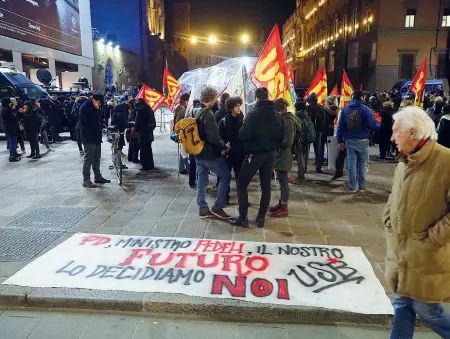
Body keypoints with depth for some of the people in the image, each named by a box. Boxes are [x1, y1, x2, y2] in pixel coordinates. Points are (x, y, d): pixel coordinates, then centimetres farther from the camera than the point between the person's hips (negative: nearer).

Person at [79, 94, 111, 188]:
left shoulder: (94, 107, 15)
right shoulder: (84, 107, -12)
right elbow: (90, 120, -23)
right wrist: (96, 109, -17)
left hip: (96, 137, 9)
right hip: (88, 138, -9)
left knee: (96, 159, 15)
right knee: (88, 159, -7)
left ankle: (98, 177, 26)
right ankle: (86, 180, -2)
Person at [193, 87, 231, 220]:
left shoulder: (195, 112, 8)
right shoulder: (208, 114, -19)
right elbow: (213, 137, -24)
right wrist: (224, 146, -9)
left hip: (198, 153, 9)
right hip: (210, 154, -9)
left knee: (201, 180, 13)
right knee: (226, 176, 3)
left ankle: (202, 208, 18)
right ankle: (217, 207, 3)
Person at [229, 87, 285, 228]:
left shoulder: (253, 114, -15)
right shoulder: (277, 115, 4)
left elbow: (243, 135, -20)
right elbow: (281, 137, 7)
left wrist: (243, 128, 0)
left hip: (254, 154, -6)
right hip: (270, 154, 6)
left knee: (242, 184, 5)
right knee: (266, 186, 12)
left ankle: (243, 218, 3)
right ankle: (261, 218, 17)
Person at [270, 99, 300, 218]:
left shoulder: (288, 121, -18)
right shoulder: (284, 119, 10)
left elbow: (287, 142, -22)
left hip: (284, 156, -9)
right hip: (280, 155, 9)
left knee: (283, 181, 0)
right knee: (282, 181, 17)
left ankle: (284, 208, 10)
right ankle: (281, 203, 29)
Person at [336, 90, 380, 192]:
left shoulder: (345, 109, 0)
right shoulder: (365, 109, -9)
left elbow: (340, 126, -1)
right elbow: (373, 125, -11)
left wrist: (340, 140, 5)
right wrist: (379, 125, 12)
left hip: (350, 141, 2)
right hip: (363, 141, -2)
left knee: (352, 163, 7)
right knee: (362, 164, 9)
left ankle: (352, 186, 10)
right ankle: (361, 186, 15)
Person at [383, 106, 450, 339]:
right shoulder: (405, 162, 7)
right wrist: (389, 223, 8)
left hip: (427, 257, -7)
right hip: (400, 252, 7)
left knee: (425, 309, 8)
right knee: (402, 305, 17)